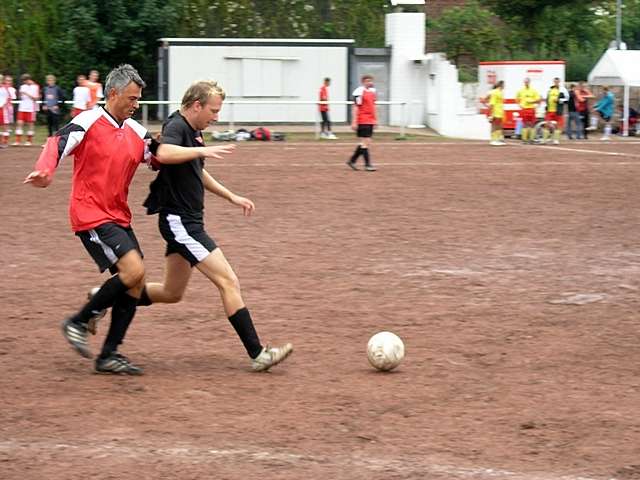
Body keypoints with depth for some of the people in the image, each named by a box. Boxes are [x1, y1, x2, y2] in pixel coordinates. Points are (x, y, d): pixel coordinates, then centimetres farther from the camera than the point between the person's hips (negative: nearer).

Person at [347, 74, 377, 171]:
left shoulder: (372, 91, 15)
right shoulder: (359, 92, -12)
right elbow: (355, 107, -14)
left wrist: (375, 119, 21)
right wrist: (354, 122, -17)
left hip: (370, 121, 9)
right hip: (362, 122, -9)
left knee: (363, 143, 11)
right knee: (366, 142, -7)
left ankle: (352, 160, 21)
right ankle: (367, 164, -3)